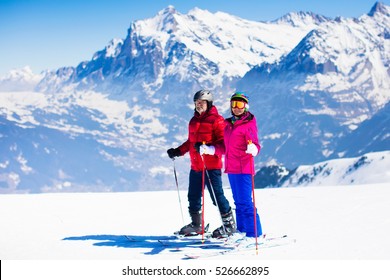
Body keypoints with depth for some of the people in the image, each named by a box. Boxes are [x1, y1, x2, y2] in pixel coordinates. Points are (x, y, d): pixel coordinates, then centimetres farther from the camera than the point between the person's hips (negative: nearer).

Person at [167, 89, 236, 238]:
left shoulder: (216, 120, -8)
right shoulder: (194, 121, 16)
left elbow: (223, 145, -15)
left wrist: (209, 149, -29)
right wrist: (178, 151, 18)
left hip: (211, 166, -8)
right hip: (195, 166, 8)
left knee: (217, 195, -6)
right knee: (193, 196, 12)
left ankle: (229, 224, 6)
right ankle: (196, 225, 25)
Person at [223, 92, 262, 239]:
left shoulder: (249, 124, -7)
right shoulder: (228, 124, 14)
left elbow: (256, 146, -18)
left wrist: (252, 149, -40)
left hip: (243, 168, -8)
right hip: (231, 168, 8)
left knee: (245, 201, -12)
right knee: (238, 200, 16)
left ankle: (254, 233, -11)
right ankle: (242, 228, 26)